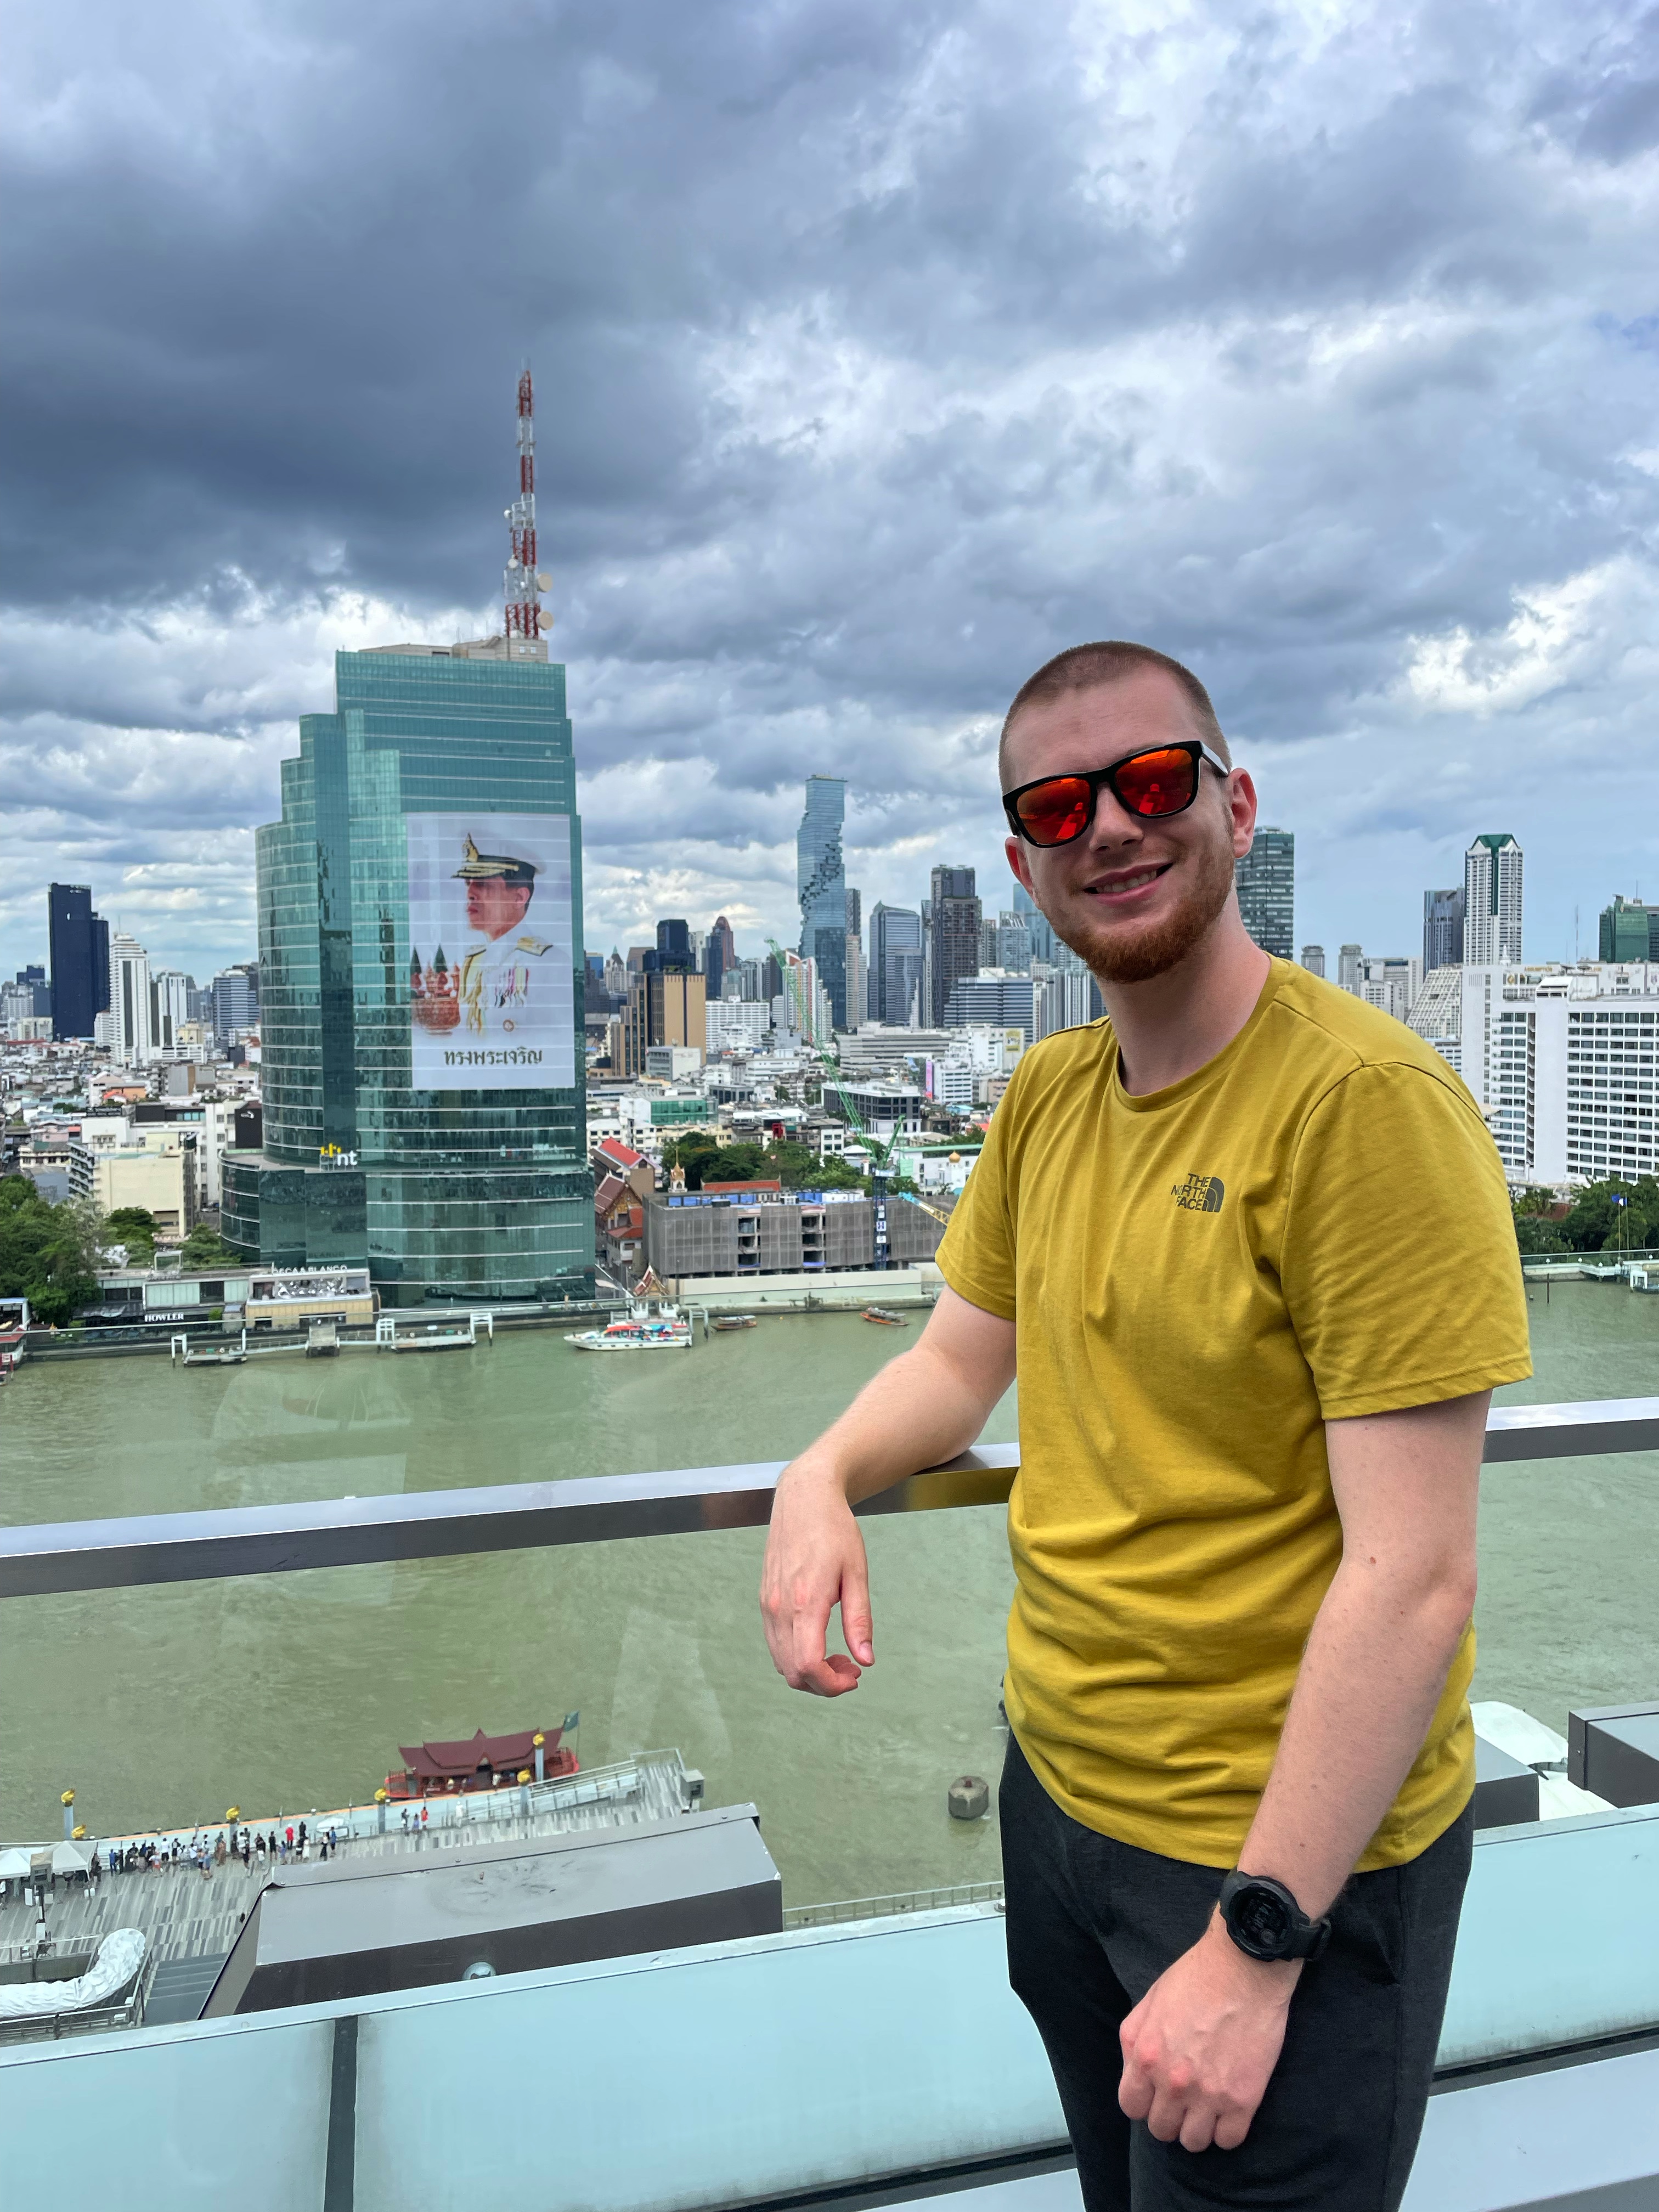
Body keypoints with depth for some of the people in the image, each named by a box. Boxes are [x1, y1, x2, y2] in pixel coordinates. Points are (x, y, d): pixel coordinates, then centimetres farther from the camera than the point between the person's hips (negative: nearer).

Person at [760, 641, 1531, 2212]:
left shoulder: (1362, 1101, -23)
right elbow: (960, 1358, 9)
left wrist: (1257, 1940, -23)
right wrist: (823, 1475, -12)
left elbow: (1410, 1580, -24)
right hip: (1055, 1785, 7)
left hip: (1290, 1854, -7)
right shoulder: (1046, 1095, 1)